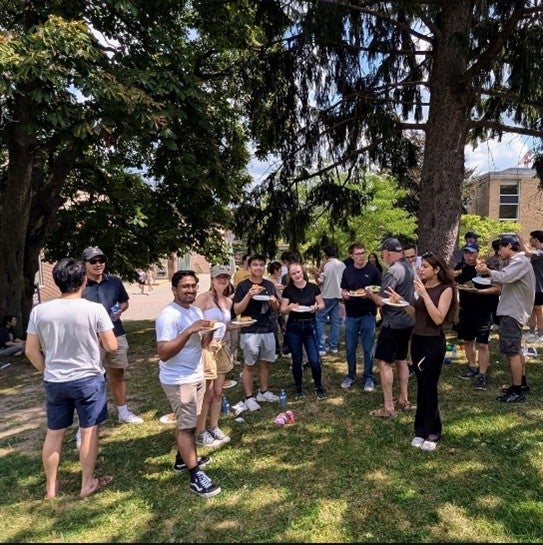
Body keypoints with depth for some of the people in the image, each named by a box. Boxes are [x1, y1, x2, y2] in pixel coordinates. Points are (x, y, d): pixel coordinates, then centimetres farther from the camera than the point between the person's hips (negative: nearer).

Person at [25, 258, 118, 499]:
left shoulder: (39, 311, -7)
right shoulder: (95, 309, -17)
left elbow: (31, 351, 0)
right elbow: (111, 346, -11)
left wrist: (48, 372, 15)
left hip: (54, 382, 4)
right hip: (88, 379, -3)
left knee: (53, 433, 18)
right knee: (89, 431, 11)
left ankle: (51, 486, 33)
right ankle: (88, 483, 25)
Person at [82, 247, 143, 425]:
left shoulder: (115, 282, 2)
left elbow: (125, 302, 15)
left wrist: (120, 310, -5)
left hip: (116, 335, 4)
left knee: (117, 374, 16)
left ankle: (123, 413, 31)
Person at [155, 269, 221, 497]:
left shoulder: (196, 310, 5)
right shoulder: (168, 315, -23)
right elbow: (163, 353, -28)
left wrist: (210, 330, -9)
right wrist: (189, 331, -36)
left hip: (196, 376, 9)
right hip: (178, 381, -8)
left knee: (187, 422, 21)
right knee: (186, 425, 0)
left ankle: (183, 459, 39)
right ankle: (195, 476, 10)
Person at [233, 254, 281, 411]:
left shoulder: (269, 285, 7)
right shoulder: (243, 285, -8)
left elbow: (276, 308, 14)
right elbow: (237, 310, -11)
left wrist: (274, 301, -9)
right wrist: (249, 295, -24)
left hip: (268, 330, 5)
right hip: (249, 332, -5)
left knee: (265, 362, 14)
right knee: (249, 365, 4)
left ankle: (263, 392, 30)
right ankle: (249, 397, 14)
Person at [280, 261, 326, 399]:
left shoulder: (313, 287, -4)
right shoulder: (288, 290, -5)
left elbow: (322, 304, 4)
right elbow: (282, 310, -2)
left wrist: (316, 307, -17)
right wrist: (289, 307, -23)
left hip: (310, 326, 0)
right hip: (293, 327, 0)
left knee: (314, 360, -1)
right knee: (297, 360, 9)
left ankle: (319, 387, 20)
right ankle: (299, 388, 27)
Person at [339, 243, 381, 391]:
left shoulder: (373, 270, -3)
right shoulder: (347, 271, 6)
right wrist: (345, 294, -10)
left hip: (368, 314, -3)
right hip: (351, 315, 3)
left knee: (368, 348, 5)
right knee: (350, 348, 10)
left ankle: (368, 378, 20)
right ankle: (351, 375, 27)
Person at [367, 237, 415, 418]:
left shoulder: (393, 271, -21)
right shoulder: (409, 266, 7)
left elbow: (381, 301, -22)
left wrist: (371, 294, -2)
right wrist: (379, 293, 12)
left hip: (393, 323, -9)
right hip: (407, 321, 9)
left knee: (384, 362, -2)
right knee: (401, 360, 19)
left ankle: (388, 408, 3)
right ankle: (403, 400, 29)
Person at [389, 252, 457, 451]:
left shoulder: (445, 289, -11)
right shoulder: (422, 286, 6)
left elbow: (438, 318, -20)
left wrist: (424, 294, -22)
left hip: (434, 343, -6)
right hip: (417, 340, 6)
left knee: (429, 387, 3)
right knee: (421, 386, 12)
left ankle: (433, 432, 21)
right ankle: (421, 430, 24)